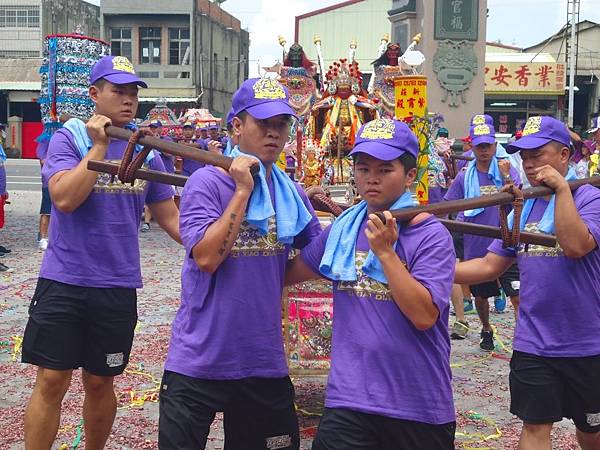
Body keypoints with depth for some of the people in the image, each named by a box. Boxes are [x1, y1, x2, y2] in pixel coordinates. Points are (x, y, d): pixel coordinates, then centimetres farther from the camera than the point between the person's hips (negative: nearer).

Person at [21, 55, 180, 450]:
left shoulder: (146, 148, 6)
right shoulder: (69, 137, -5)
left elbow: (169, 216, 8)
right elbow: (64, 198, -20)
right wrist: (100, 146, -16)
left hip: (118, 287, 3)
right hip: (64, 282, -3)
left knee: (100, 382, 14)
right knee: (52, 381, 1)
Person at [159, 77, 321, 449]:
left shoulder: (291, 192, 5)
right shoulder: (207, 182, -10)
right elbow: (206, 258, -21)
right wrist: (243, 191, -19)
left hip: (265, 363, 5)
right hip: (198, 361, -4)